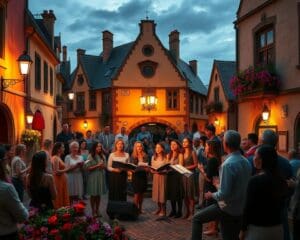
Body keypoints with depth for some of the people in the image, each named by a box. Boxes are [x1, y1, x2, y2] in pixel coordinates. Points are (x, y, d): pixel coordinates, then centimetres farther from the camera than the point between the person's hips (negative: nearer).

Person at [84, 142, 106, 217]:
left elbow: (105, 166, 13)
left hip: (101, 176, 4)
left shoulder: (102, 156, 7)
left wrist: (103, 166, -9)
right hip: (93, 177, -4)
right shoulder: (90, 156, -7)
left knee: (99, 194, 9)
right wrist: (97, 166, -17)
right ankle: (93, 211, 14)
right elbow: (87, 168, -11)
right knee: (93, 194, 3)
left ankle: (97, 210, 21)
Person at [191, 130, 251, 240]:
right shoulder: (246, 162, 2)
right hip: (241, 209, 8)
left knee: (197, 218, 6)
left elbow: (224, 194, -25)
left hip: (228, 208, -8)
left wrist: (212, 195, -7)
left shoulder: (228, 164, -24)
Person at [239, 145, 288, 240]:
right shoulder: (281, 180, 1)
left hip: (258, 229, -6)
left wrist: (243, 229, -7)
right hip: (278, 228, 6)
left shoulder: (255, 180, -18)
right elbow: (281, 205, 10)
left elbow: (248, 207, -16)